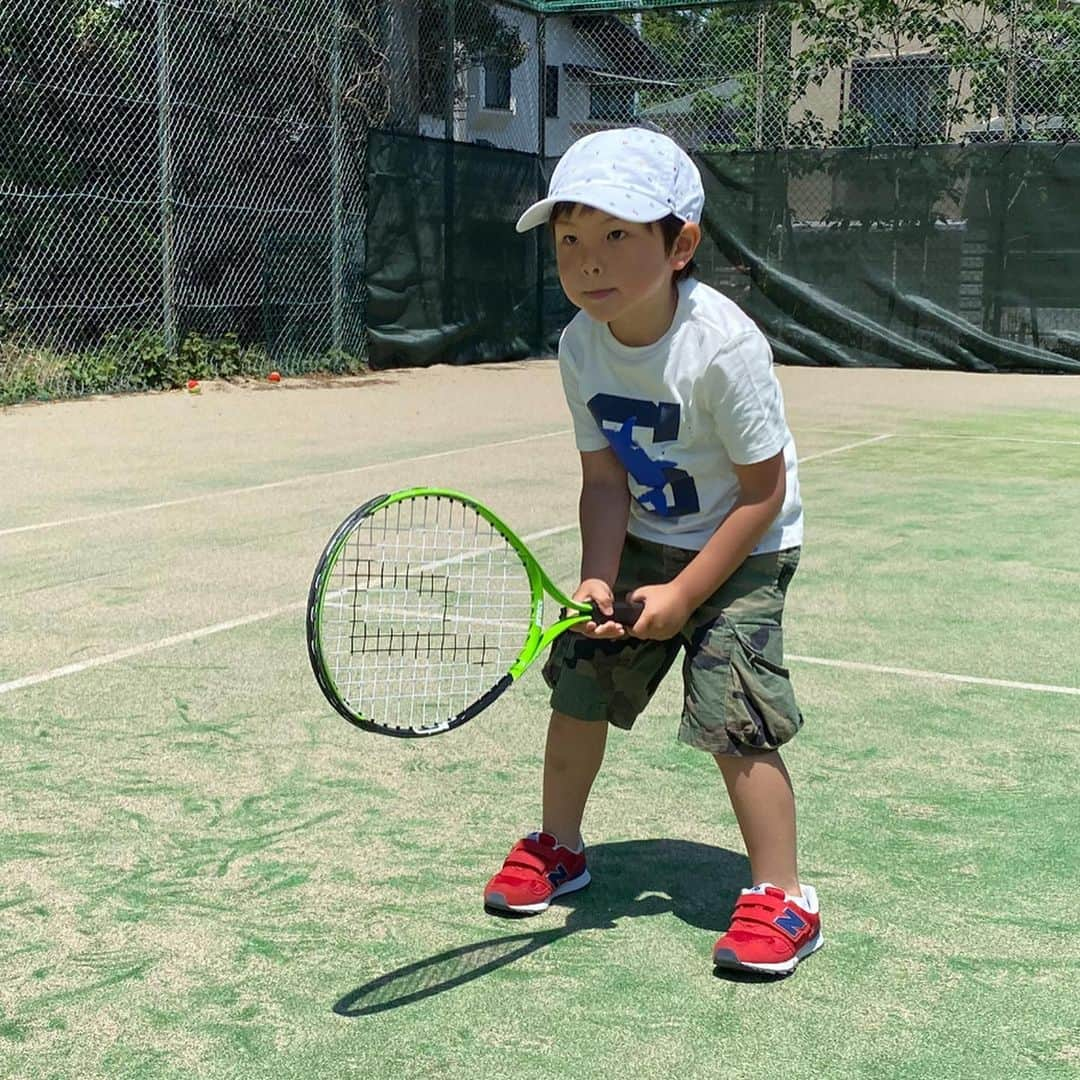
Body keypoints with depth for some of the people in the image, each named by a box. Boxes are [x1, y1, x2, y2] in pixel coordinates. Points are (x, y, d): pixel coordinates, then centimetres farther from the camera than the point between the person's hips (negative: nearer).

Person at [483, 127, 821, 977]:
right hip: (644, 541, 6)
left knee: (731, 717, -14)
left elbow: (762, 492, -22)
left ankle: (783, 899, 3)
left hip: (742, 551, -6)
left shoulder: (724, 346, -30)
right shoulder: (581, 345, -13)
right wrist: (597, 578, -22)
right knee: (580, 682, 8)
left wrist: (683, 594, -21)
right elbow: (606, 479, -8)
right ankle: (559, 846, 31)